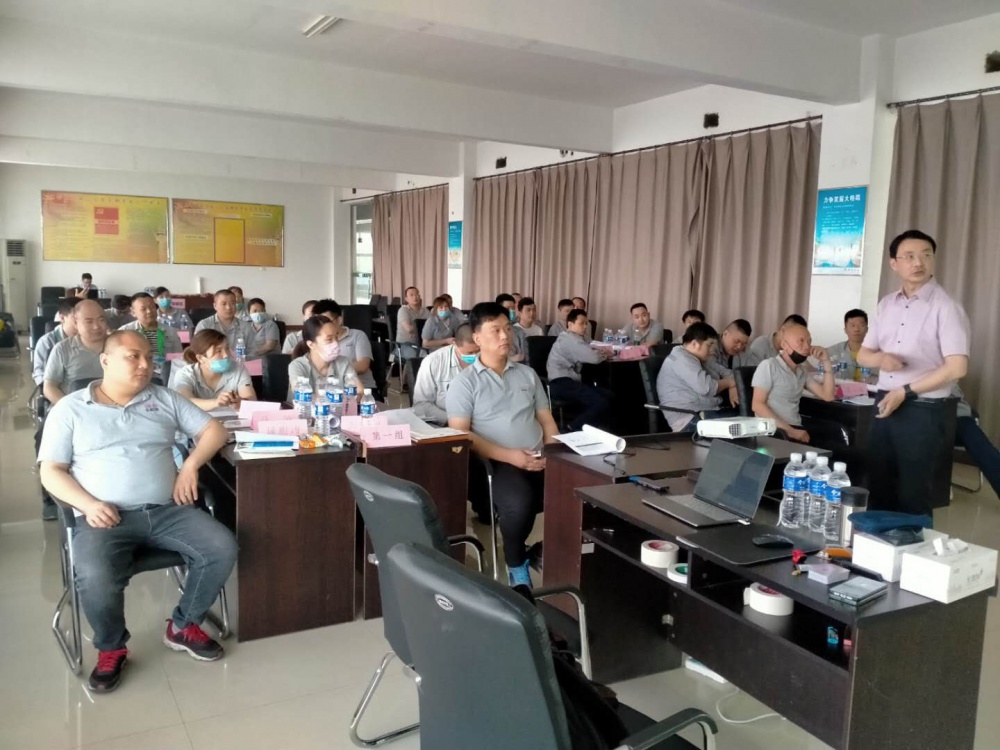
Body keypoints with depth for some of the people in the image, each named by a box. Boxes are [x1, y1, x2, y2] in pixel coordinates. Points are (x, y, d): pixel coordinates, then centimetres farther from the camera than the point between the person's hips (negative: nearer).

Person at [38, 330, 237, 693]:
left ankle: (183, 626, 5)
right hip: (105, 516, -3)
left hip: (166, 510, 3)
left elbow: (214, 429, 13)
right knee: (96, 578, -33)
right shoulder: (70, 409, 8)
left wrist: (191, 464, -6)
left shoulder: (164, 399, 14)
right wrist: (88, 504, -14)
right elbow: (51, 471, 4)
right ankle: (111, 648, 0)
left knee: (222, 548, -20)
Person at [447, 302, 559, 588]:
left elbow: (546, 420, 17)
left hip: (539, 460, 5)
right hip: (496, 463, -4)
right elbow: (460, 435, -7)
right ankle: (516, 563, -5)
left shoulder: (528, 374, 18)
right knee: (519, 502, -35)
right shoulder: (464, 382, 2)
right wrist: (509, 455, -16)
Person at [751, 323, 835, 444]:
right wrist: (789, 430, -19)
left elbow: (828, 395, 13)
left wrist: (826, 362, 7)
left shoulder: (801, 372, 18)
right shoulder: (768, 366, -4)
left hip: (796, 429, 7)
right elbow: (757, 405, -12)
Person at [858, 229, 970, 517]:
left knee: (913, 494, 4)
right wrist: (879, 359, -10)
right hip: (884, 403, 6)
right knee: (879, 488, 14)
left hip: (922, 410, -6)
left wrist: (905, 391, -14)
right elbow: (862, 354, 14)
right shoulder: (886, 305, 9)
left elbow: (957, 368, -16)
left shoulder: (945, 307, -10)